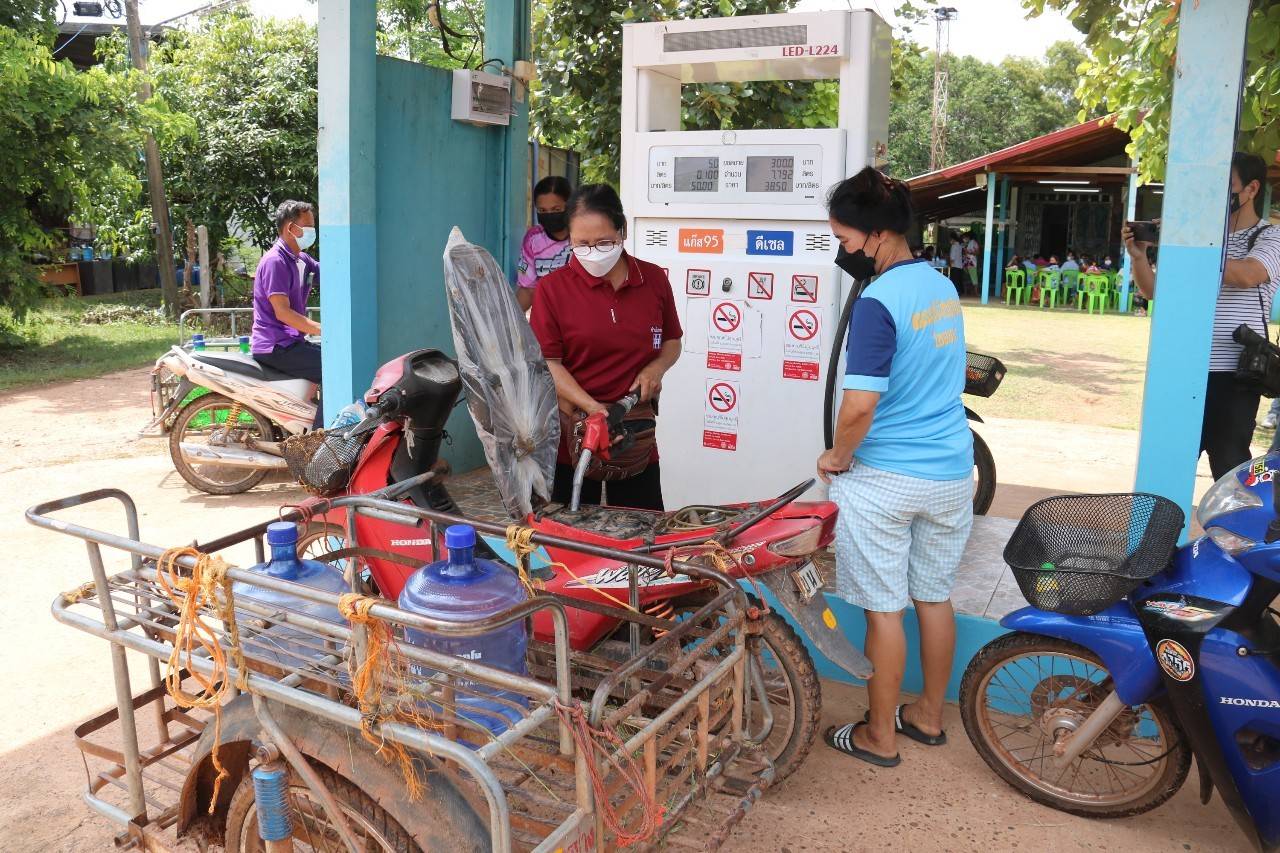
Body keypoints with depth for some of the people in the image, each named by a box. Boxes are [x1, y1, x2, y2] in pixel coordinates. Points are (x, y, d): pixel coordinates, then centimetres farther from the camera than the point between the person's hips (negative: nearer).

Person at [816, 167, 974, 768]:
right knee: (934, 597, 18)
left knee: (884, 610, 5)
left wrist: (836, 458, -8)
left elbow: (859, 405, -26)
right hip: (952, 471, 8)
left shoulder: (878, 303, -20)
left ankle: (879, 736, 19)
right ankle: (928, 716, 34)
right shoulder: (942, 286, 7)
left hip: (886, 479, -8)